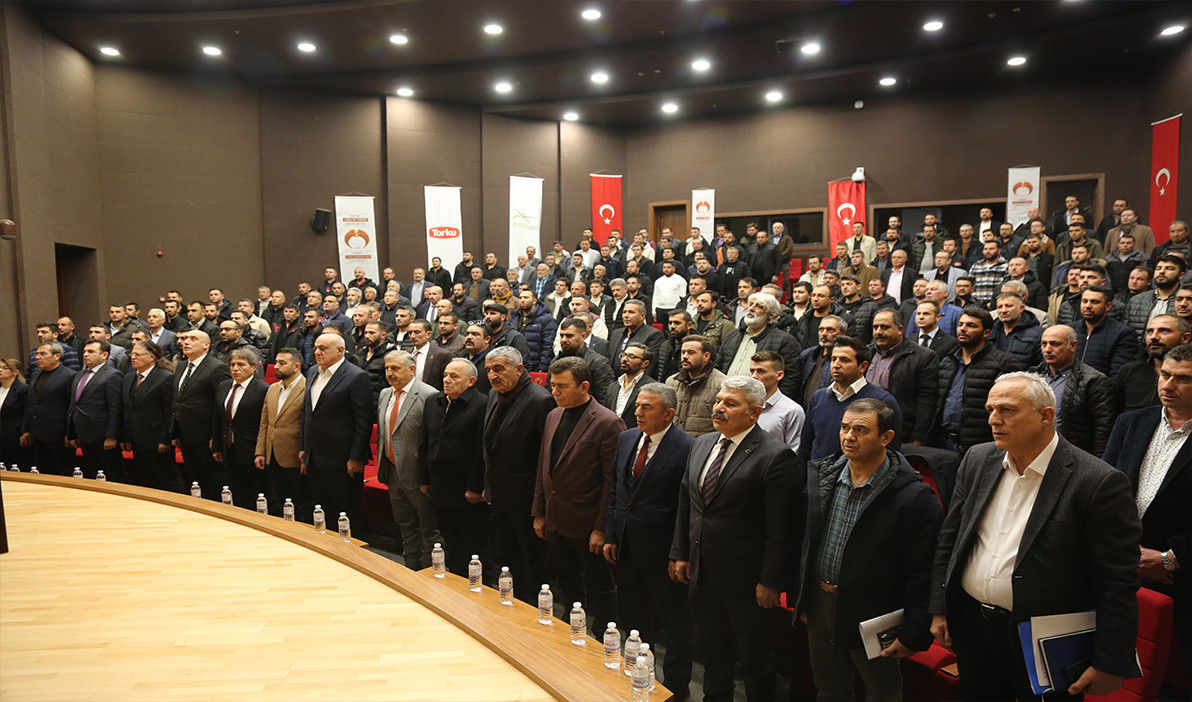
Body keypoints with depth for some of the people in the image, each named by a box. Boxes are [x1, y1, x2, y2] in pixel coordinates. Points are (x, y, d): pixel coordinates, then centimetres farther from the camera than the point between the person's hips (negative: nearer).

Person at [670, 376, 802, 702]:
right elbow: (685, 503, 11)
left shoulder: (776, 456, -19)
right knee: (710, 650, 23)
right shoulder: (701, 444, 4)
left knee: (754, 655, 14)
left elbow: (782, 528, -18)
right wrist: (680, 553, 9)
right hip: (702, 573, 6)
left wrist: (770, 581, -17)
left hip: (744, 578, -6)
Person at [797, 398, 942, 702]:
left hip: (872, 619, -5)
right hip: (819, 606, 5)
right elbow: (802, 538, 8)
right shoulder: (818, 474, -1)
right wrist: (801, 596, 9)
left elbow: (923, 576, -16)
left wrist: (913, 637, -16)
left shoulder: (915, 497, -18)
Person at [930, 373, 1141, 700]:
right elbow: (949, 537, 7)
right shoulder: (977, 460, 1)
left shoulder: (1099, 483, -17)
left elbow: (1118, 584, -15)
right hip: (971, 626, 5)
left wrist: (1110, 665, -14)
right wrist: (939, 609, 7)